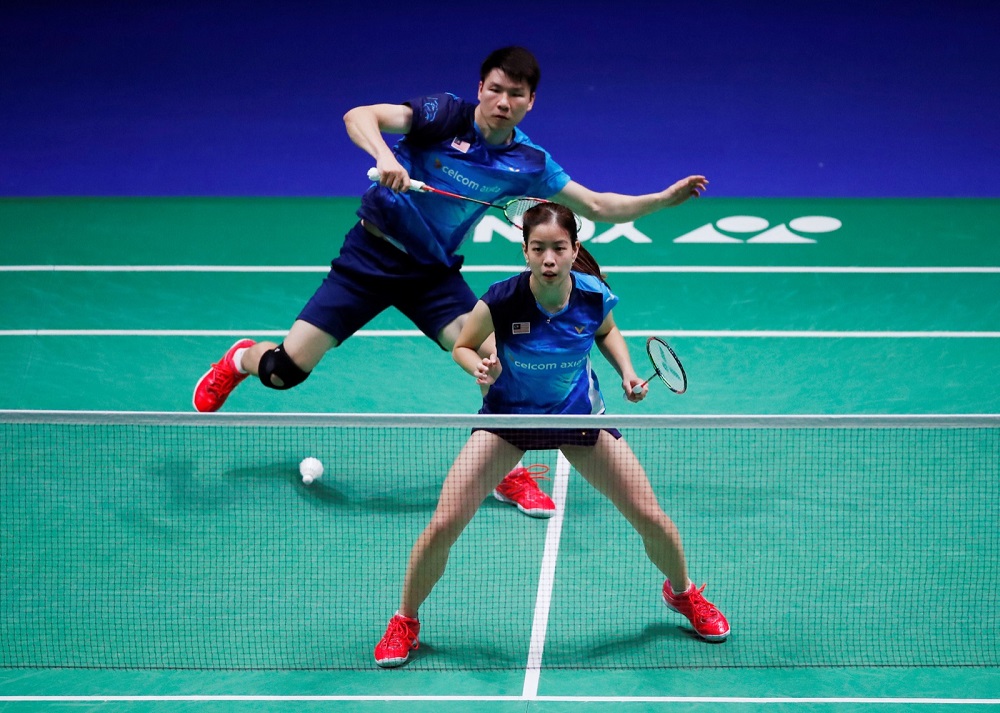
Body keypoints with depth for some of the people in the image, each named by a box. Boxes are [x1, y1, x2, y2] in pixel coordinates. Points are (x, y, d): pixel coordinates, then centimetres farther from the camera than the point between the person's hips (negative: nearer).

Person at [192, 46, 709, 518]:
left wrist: (664, 198, -9)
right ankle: (243, 358, 32)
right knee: (283, 371, -7)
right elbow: (358, 117, -24)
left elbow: (599, 207, 4)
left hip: (433, 275, 3)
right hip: (370, 256, -3)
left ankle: (507, 473, 8)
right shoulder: (444, 116, -15)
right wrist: (385, 156, -43)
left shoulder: (528, 164, -4)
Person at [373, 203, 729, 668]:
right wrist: (481, 367, -30)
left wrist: (626, 370, -11)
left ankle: (682, 593, 34)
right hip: (508, 415, -1)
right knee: (443, 525, -12)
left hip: (579, 415, 2)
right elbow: (462, 346, -9)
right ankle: (405, 621, 14)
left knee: (651, 517, 0)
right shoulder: (502, 300, -28)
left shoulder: (594, 296, -20)